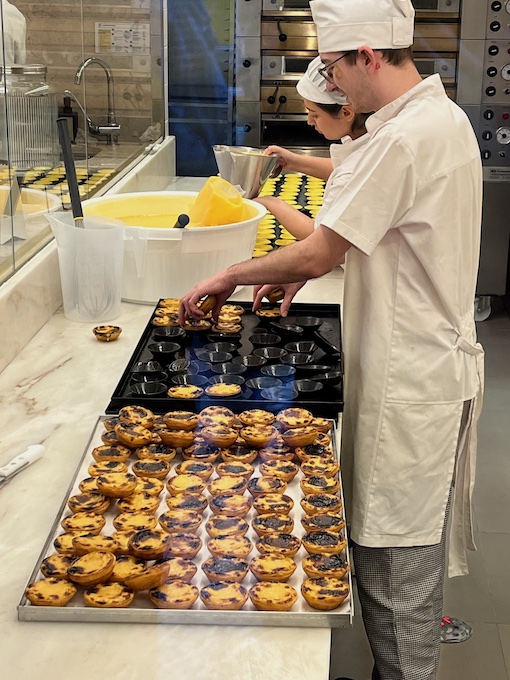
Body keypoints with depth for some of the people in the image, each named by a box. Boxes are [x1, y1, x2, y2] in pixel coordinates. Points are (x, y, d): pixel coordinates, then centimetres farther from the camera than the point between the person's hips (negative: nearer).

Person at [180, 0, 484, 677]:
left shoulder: (406, 138, -23)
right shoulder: (443, 116, 11)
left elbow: (320, 253, -21)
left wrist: (230, 276, -5)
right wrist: (304, 266, 11)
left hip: (411, 384, -10)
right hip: (433, 363, 10)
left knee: (394, 558, 2)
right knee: (409, 548, 22)